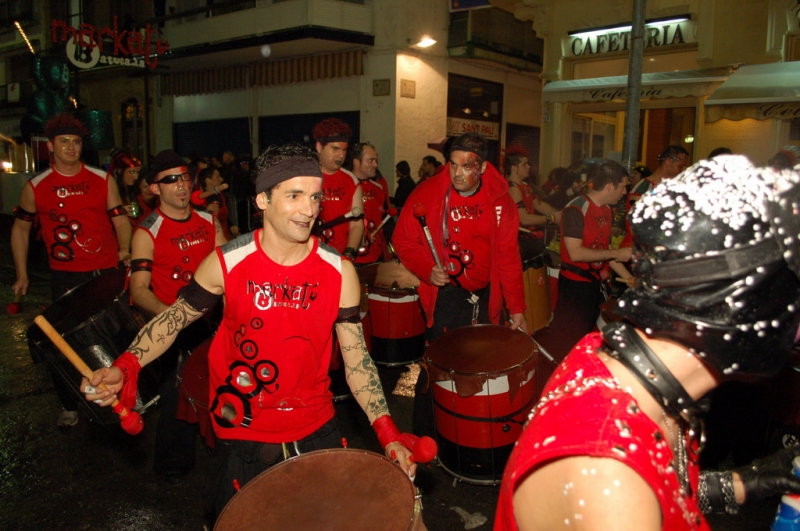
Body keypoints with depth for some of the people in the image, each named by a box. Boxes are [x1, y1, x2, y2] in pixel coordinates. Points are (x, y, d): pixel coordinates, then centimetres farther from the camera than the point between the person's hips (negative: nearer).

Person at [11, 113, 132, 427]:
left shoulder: (103, 180, 3)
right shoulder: (36, 187, 4)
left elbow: (120, 218, 4)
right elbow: (21, 228, 13)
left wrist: (124, 249, -16)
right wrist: (22, 274, 11)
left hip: (106, 272, 0)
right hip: (64, 277, 0)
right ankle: (70, 406, 22)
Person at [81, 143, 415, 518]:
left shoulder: (339, 272, -13)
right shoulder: (226, 263, -14)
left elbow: (356, 357, -7)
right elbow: (173, 319, -2)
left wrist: (387, 434, -13)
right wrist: (124, 368, -19)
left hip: (316, 431, 1)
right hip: (241, 436, -1)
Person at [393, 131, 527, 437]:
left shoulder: (499, 200, -1)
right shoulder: (428, 192, -8)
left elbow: (508, 257, 2)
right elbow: (403, 240, -1)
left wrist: (517, 309, 1)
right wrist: (427, 269, -18)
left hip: (485, 296, 3)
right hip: (444, 294, -2)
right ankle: (423, 437, 19)